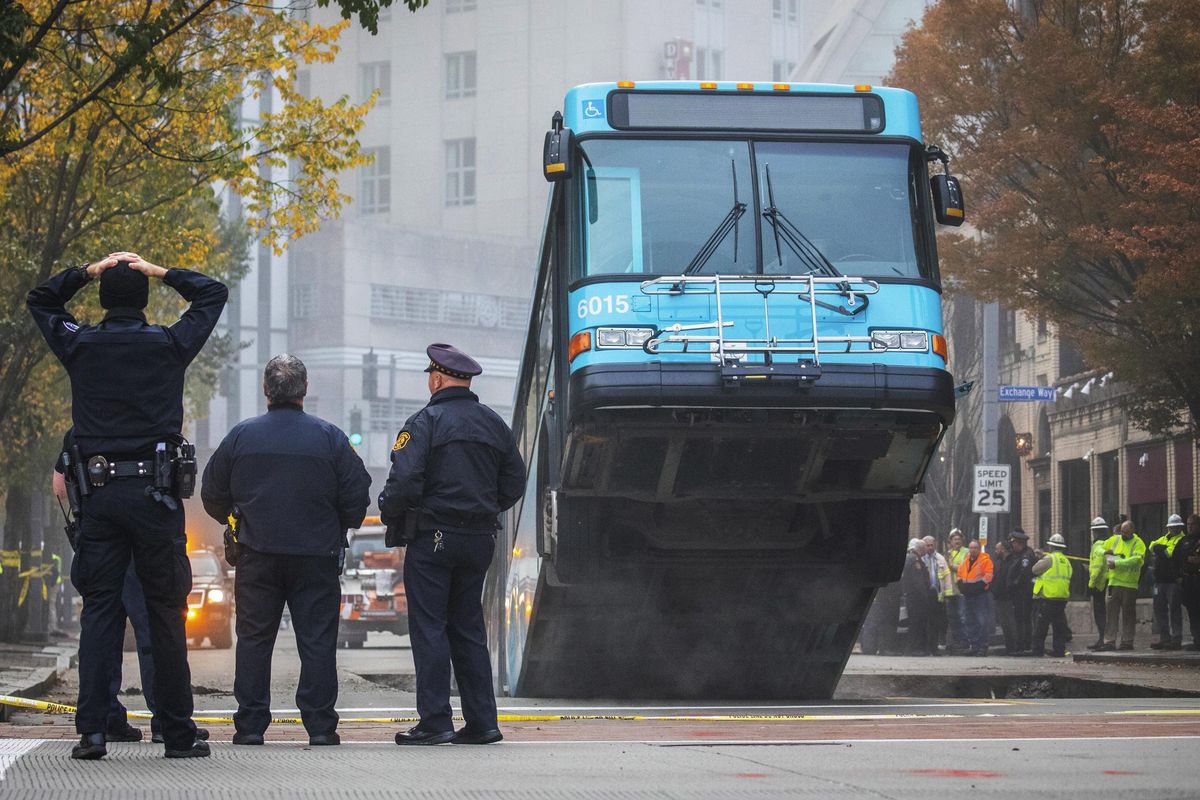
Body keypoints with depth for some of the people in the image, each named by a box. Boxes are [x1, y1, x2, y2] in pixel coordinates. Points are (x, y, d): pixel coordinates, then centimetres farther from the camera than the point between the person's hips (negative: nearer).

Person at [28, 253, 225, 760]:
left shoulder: (80, 345, 5)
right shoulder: (168, 345, 2)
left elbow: (39, 300, 24)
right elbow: (214, 294, 17)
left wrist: (88, 272, 16)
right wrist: (159, 272, 12)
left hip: (98, 493, 2)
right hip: (155, 492, -1)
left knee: (98, 612, 3)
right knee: (165, 614, 2)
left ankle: (91, 731, -6)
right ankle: (178, 733, 5)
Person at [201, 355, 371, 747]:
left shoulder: (241, 436, 0)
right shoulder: (329, 437, -2)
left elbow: (212, 494, 8)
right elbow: (358, 495, 0)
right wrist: (340, 526, 20)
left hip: (258, 556, 1)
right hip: (316, 557, -1)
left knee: (254, 638, 7)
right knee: (317, 639, 2)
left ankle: (250, 725, 4)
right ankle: (319, 725, -2)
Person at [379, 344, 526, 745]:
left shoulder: (425, 423, -9)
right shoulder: (494, 424, 11)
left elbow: (404, 482, -17)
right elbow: (514, 483, 14)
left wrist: (390, 514, 1)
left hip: (434, 535, -6)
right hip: (480, 539, 6)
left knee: (429, 629, -3)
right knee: (468, 629, 12)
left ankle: (435, 722, -8)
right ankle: (481, 721, 9)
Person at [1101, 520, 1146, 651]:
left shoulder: (1138, 543, -4)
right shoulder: (1114, 540, 12)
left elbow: (1135, 560, -19)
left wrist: (1117, 564, -22)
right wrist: (1106, 552, -1)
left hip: (1130, 585, -4)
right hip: (1114, 582, 4)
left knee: (1128, 615, 3)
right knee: (1111, 613, 0)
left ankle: (1127, 642, 10)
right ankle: (1109, 642, -1)